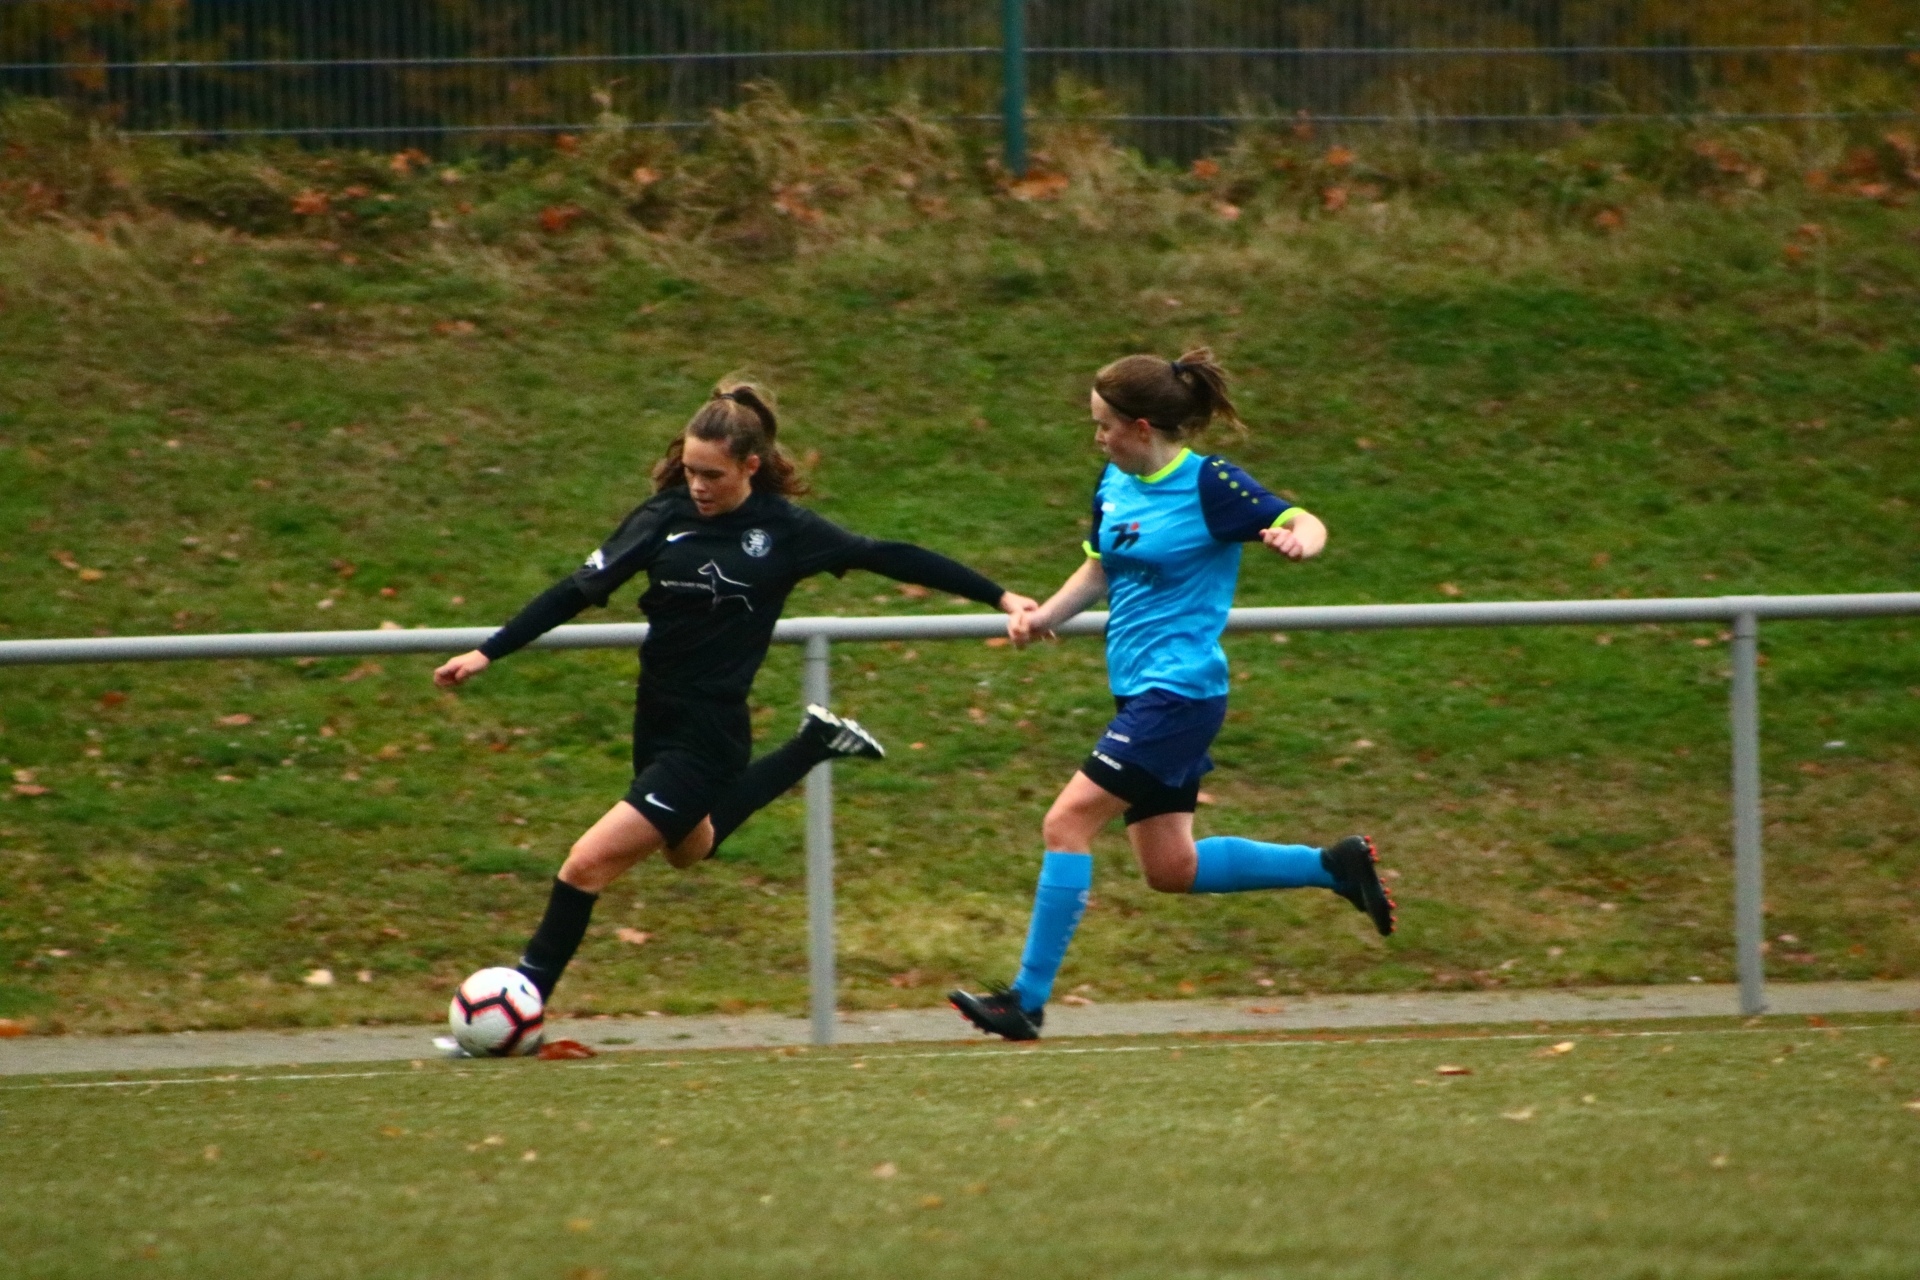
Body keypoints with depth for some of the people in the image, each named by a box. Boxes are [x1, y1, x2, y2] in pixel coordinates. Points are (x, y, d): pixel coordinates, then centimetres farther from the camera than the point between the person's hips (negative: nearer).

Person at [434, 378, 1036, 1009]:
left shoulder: (784, 529, -11)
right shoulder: (666, 517, -3)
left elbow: (887, 558, -3)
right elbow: (580, 589, -1)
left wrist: (997, 596, 0)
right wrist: (488, 651, -7)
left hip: (709, 736, -6)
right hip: (657, 721, 6)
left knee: (589, 862, -14)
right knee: (688, 847, 33)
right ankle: (815, 744, 46)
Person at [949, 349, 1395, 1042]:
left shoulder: (1209, 484, -14)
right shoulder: (1115, 485, 9)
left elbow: (1305, 523, -12)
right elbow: (1099, 569, 23)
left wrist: (1297, 539, -36)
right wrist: (1044, 615, 5)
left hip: (1178, 692, -9)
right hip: (1142, 692, 9)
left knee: (1066, 824, -14)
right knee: (1170, 868, 12)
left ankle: (1027, 1000, -12)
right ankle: (1334, 865, 24)